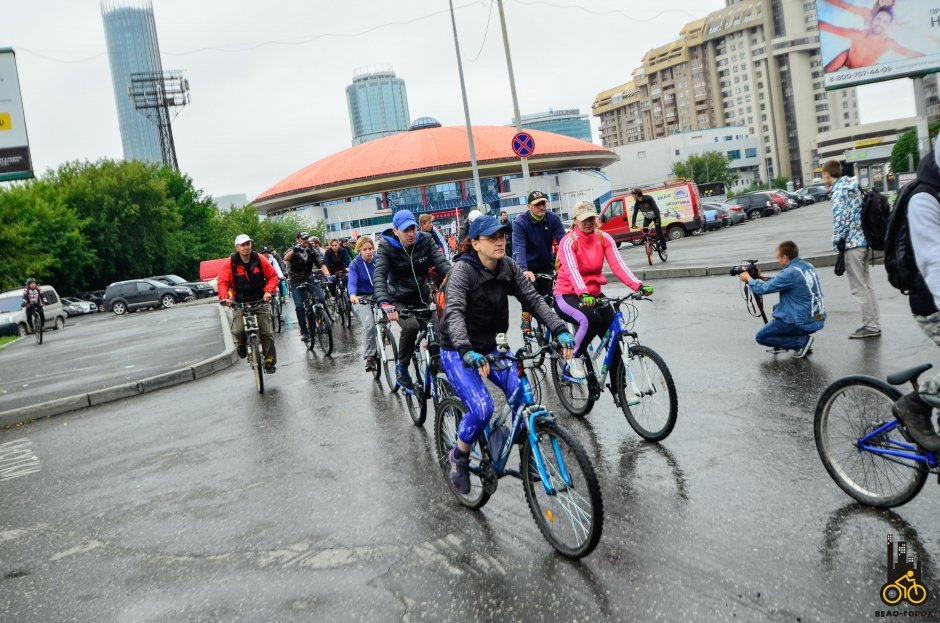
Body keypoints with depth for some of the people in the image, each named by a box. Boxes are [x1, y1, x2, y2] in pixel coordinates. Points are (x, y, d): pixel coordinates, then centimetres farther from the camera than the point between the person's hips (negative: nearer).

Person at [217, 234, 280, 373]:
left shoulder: (259, 260, -7)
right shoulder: (230, 263, -10)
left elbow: (272, 276, -2)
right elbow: (222, 282, -11)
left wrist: (268, 291, -18)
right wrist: (225, 297, -28)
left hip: (260, 301, 1)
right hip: (240, 302, -1)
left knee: (267, 332, -1)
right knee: (237, 330, -21)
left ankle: (270, 361, 14)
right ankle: (241, 344, 15)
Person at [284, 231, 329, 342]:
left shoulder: (312, 250, 1)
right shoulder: (293, 250, -4)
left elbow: (321, 263, -10)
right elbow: (286, 258, -26)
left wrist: (327, 275, -29)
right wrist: (294, 249, -45)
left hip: (309, 280, 2)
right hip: (296, 283, -2)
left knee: (321, 299, -16)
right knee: (299, 306, -12)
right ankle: (304, 331, -3)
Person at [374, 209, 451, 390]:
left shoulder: (425, 240, -9)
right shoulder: (386, 247, -16)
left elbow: (443, 264, -19)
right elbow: (379, 276, -27)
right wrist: (384, 303, -45)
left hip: (423, 297, 3)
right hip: (399, 300, -3)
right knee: (411, 326, -31)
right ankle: (402, 369, -8)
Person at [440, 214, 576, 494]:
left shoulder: (508, 267, -6)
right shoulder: (463, 269, -22)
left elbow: (533, 299, -12)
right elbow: (454, 312, -36)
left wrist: (560, 330, -27)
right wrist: (466, 351, -52)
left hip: (490, 345, 5)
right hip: (458, 351, -5)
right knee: (482, 408, -23)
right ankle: (459, 457, 6)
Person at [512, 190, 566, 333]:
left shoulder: (553, 218, -10)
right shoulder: (520, 222, -20)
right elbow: (519, 247, -32)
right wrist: (524, 270, -48)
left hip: (546, 265, 3)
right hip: (527, 267, -3)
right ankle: (526, 321, -1)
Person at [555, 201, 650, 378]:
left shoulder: (604, 238, -3)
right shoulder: (568, 242, -15)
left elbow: (618, 264, -16)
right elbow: (572, 270, -31)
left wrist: (638, 286, -32)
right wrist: (583, 294, -50)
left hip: (594, 294, 5)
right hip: (568, 295, -5)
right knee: (591, 320, -34)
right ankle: (574, 357, -7)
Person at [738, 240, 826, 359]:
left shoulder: (790, 273, -20)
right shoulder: (807, 266, 6)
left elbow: (763, 289, -13)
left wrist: (748, 279, 4)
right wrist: (762, 277, 20)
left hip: (804, 322, -9)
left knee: (761, 337, 3)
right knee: (778, 308, 30)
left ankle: (803, 341, -5)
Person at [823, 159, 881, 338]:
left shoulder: (839, 191, -13)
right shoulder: (854, 186, 14)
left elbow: (840, 219, -20)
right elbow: (861, 214, 17)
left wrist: (836, 242, -11)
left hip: (852, 244, -9)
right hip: (865, 241, 9)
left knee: (859, 288, -2)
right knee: (866, 285, 15)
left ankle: (870, 325, 2)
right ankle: (874, 324, 21)